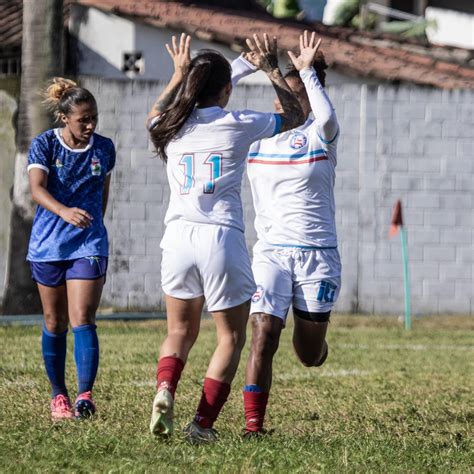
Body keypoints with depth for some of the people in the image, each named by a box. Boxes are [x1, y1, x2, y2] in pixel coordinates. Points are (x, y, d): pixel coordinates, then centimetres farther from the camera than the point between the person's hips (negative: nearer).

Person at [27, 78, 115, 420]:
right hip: (48, 245, 0)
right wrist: (64, 211, -39)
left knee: (83, 319, -13)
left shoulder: (104, 148, 2)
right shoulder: (45, 144, -6)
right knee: (55, 323, 9)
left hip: (89, 244, 0)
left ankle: (85, 397, -20)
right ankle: (58, 395, 21)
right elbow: (37, 189, -21)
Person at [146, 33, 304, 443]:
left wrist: (179, 74, 39)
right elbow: (294, 116, 15)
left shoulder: (173, 127, 7)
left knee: (180, 330, 19)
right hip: (221, 238, -3)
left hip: (178, 236, 3)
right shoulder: (238, 125, -3)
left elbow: (155, 116, 35)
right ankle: (203, 423, 0)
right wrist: (271, 69, 23)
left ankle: (165, 390, -10)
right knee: (231, 337, 10)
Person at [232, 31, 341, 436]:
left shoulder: (318, 135, -4)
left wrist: (308, 71, -21)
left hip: (318, 254, -1)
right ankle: (254, 425, -14)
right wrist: (250, 62, -6)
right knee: (263, 337, -18)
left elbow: (327, 117, -29)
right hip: (271, 251, 1)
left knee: (310, 356, 10)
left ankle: (314, 339, 47)